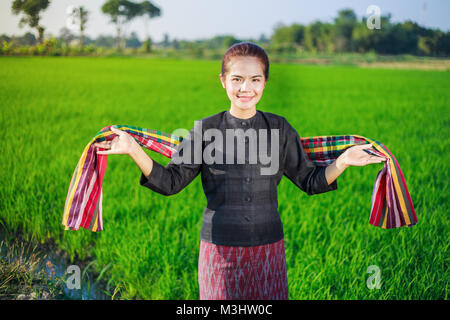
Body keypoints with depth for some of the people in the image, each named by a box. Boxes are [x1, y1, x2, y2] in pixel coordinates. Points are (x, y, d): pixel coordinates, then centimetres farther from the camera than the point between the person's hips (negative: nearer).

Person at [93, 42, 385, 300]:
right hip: (220, 249, -1)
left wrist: (343, 161, -9)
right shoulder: (206, 130, -1)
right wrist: (133, 150, -14)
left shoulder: (279, 129, 3)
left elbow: (310, 181, 8)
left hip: (268, 248, 1)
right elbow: (170, 182, -1)